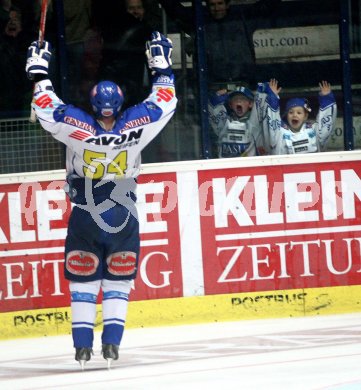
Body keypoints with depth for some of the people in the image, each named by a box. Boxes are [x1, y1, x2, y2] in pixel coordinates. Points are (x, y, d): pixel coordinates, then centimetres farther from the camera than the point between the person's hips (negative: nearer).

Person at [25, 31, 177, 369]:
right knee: (118, 282, 11)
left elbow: (47, 110, -6)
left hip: (84, 220, -1)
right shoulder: (134, 126, -12)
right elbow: (164, 103, 0)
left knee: (83, 281, 8)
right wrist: (161, 67, 12)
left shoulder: (78, 128, -16)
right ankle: (111, 344, 1)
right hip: (124, 221, 1)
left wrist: (38, 73, 4)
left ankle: (83, 346, 3)